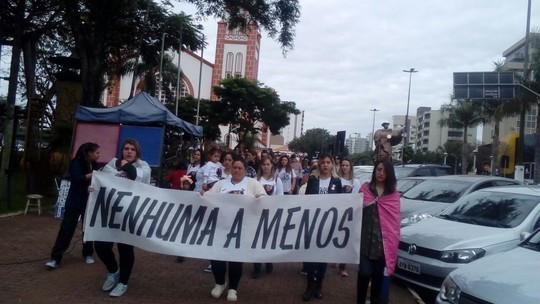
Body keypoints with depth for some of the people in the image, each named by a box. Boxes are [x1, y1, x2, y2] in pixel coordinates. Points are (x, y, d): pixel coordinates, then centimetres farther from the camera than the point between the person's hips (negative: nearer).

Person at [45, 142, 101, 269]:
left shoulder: (94, 165, 8)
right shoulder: (76, 163, -9)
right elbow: (77, 178, -25)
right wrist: (93, 175, -25)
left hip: (90, 202, 5)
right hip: (75, 202, -5)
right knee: (67, 228, -4)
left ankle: (88, 254, 23)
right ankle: (55, 258, 1)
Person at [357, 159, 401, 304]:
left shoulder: (394, 194, 7)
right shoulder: (365, 188, 5)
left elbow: (396, 219, 6)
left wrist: (394, 239, 2)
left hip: (384, 241, 1)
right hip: (366, 239, -1)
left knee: (379, 275, 10)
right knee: (365, 273, -4)